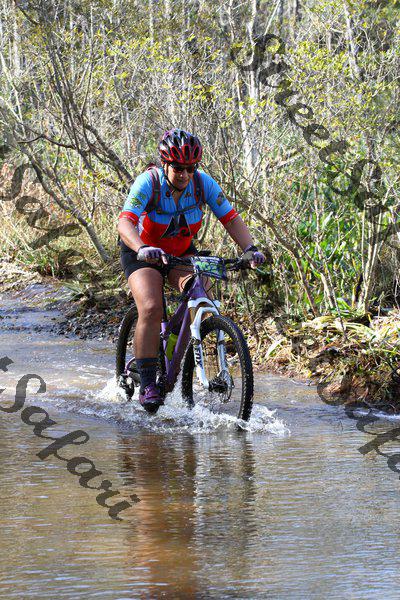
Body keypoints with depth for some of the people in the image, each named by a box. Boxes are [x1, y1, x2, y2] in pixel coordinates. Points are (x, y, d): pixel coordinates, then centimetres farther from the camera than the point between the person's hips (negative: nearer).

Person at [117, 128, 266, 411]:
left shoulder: (203, 183, -17)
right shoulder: (148, 183, -27)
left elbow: (231, 219, -15)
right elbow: (125, 222, -40)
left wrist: (250, 248, -31)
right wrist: (142, 248, -59)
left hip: (182, 252, 3)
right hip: (144, 253, -3)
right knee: (151, 309, -26)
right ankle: (147, 384, -18)